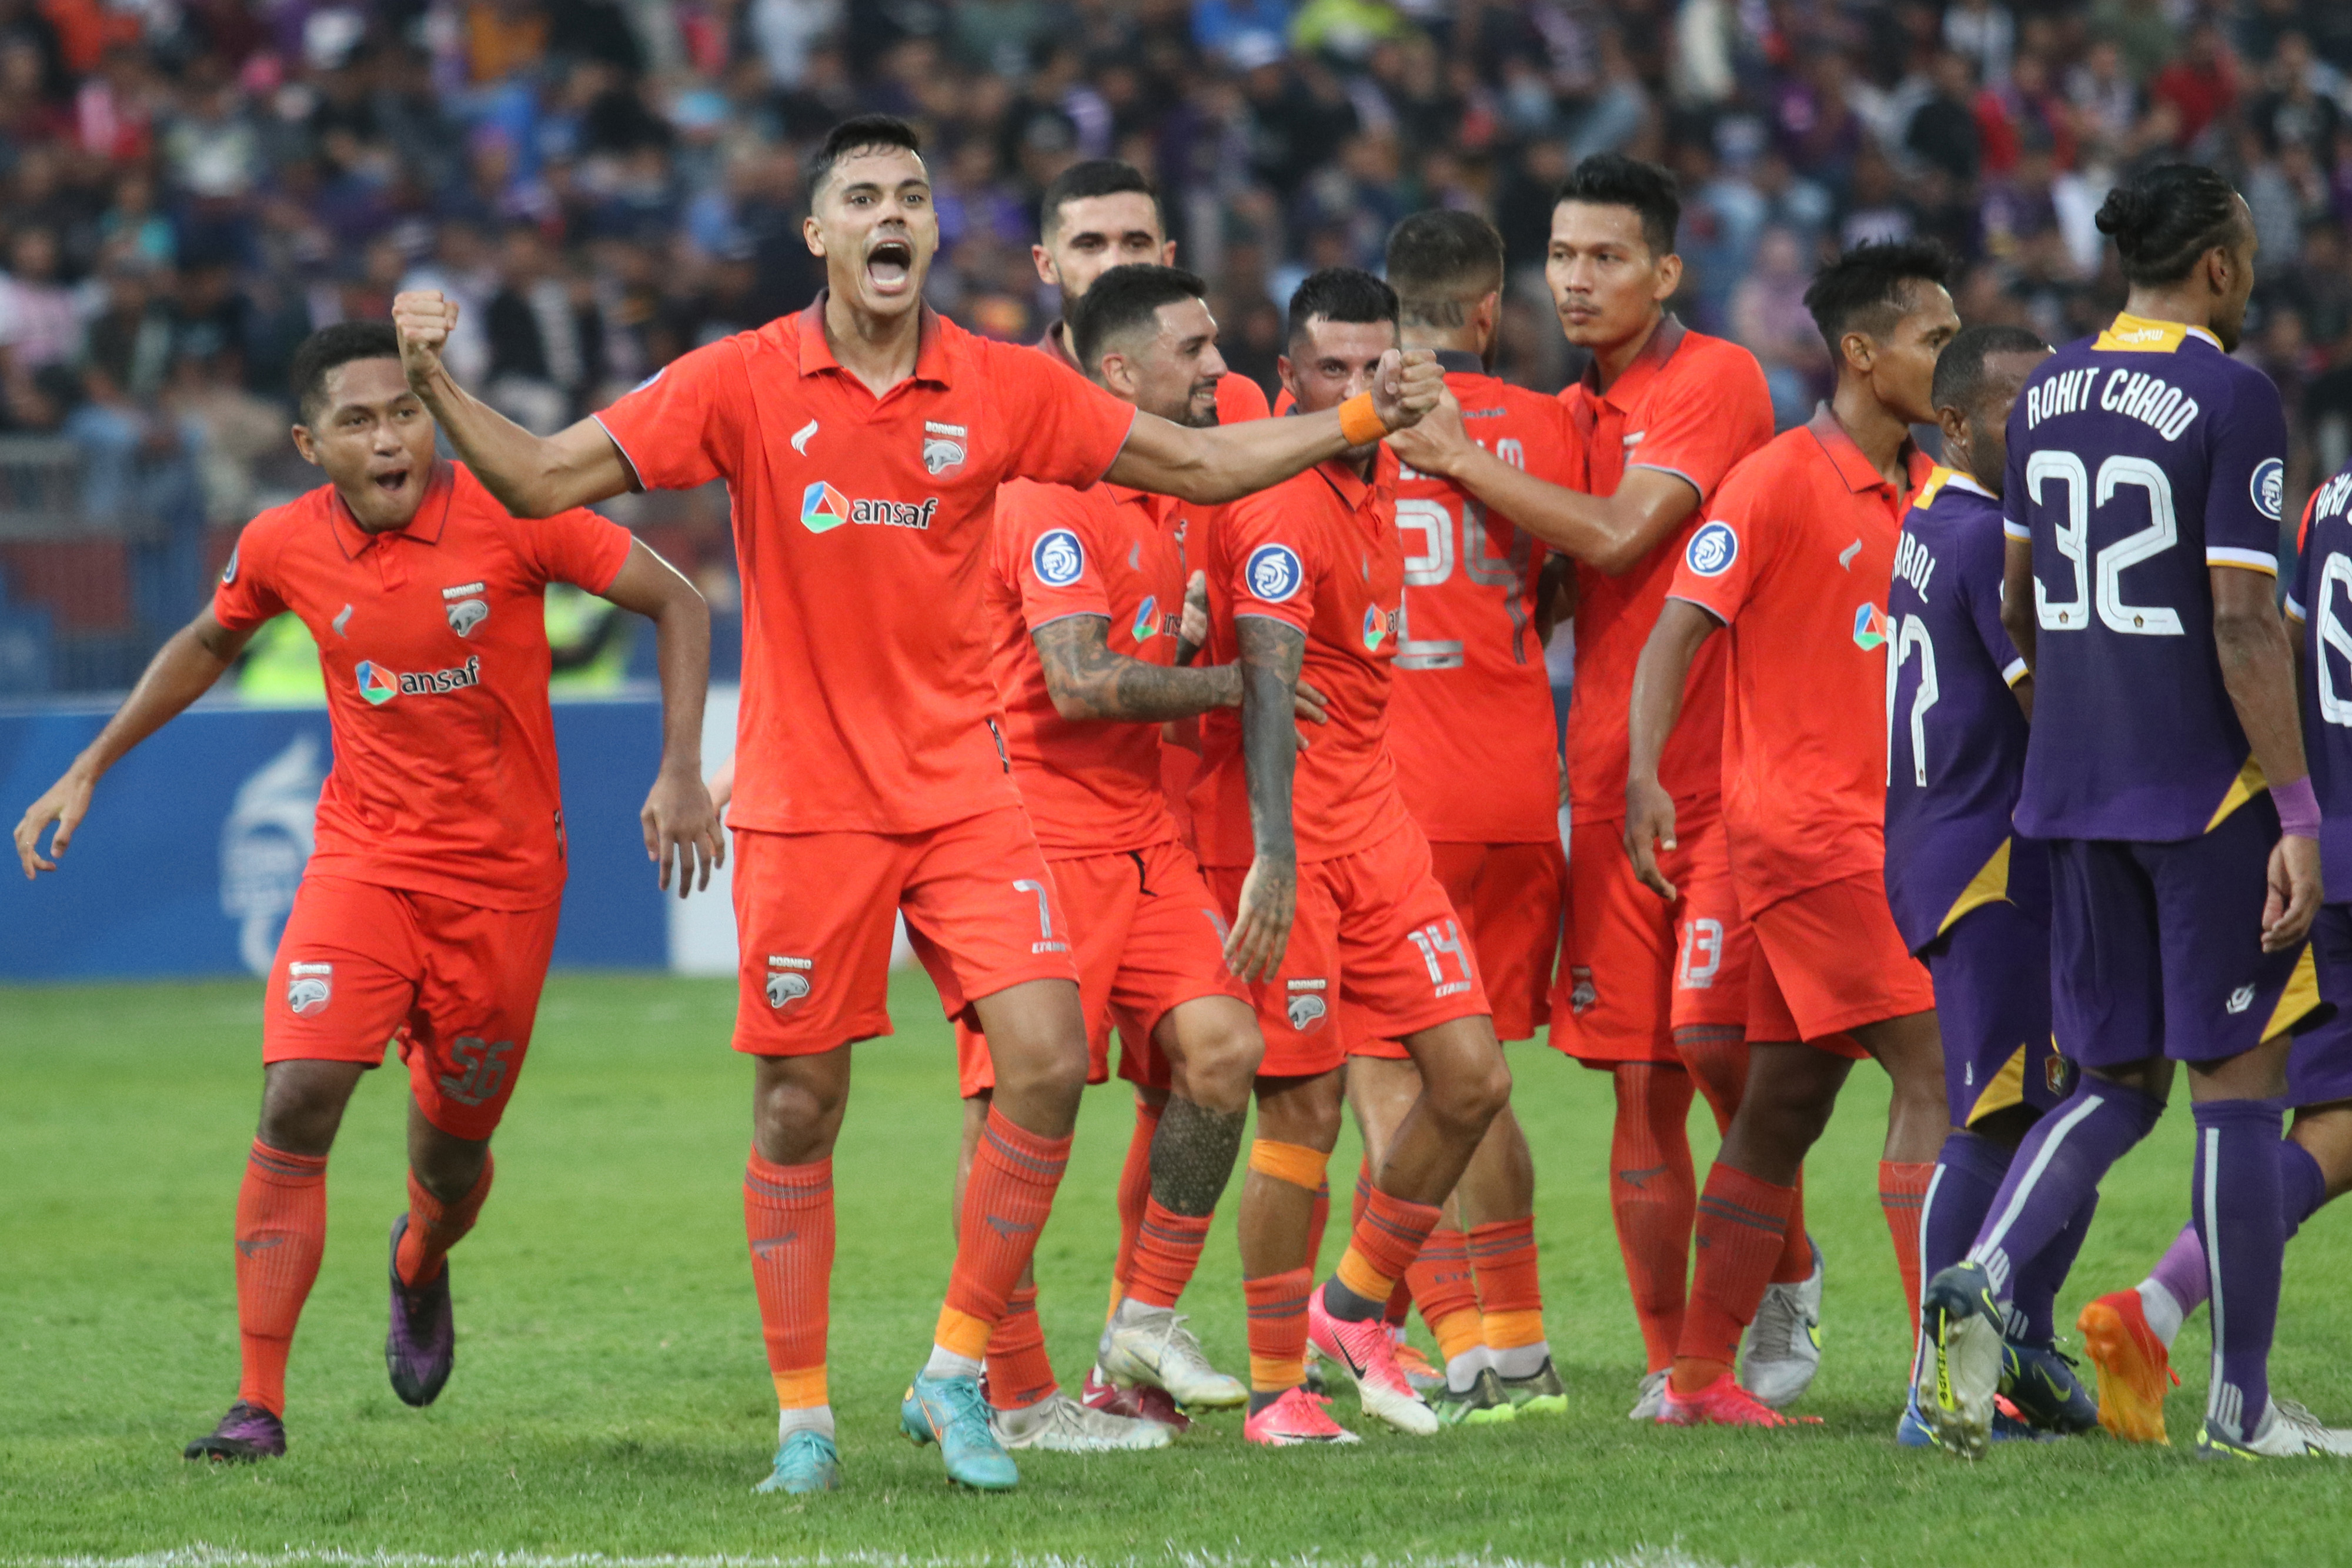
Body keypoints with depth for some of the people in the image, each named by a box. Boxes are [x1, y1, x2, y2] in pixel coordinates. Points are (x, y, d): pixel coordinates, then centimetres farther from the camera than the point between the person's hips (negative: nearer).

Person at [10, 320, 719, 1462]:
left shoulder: (509, 518, -14)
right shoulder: (284, 547, -5)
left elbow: (678, 604, -6)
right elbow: (207, 645, 18)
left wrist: (681, 772, -16)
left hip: (504, 876, -1)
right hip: (363, 862, 1)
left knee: (451, 1149, 9)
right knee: (296, 1102, -19)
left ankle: (421, 1268, 48)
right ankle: (259, 1403, -13)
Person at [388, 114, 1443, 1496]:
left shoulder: (1004, 390, 1)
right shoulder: (744, 384, -5)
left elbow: (1202, 465, 9)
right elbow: (542, 479, -5)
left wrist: (1358, 420, -2)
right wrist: (435, 382, -19)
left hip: (961, 790, 2)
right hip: (806, 800, -2)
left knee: (1049, 1059, -12)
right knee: (799, 1110, 2)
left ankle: (956, 1375, 3)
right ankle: (803, 1416, 16)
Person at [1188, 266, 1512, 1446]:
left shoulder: (1379, 469, 9)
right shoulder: (1280, 501, -18)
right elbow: (1267, 683, -29)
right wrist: (1271, 857, -37)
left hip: (1376, 818, 8)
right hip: (1288, 830, -8)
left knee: (1472, 1079, 3)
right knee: (1303, 1115, -6)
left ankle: (1356, 1305, 20)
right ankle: (1275, 1389, 4)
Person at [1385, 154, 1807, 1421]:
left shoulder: (1717, 381, -6)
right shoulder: (1569, 416, 16)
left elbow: (1617, 537, -15)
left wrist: (1464, 462, -10)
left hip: (1724, 774, -6)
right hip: (1610, 783, 6)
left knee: (1719, 1040, -14)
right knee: (1640, 1086, 2)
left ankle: (1789, 1276, 11)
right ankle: (1671, 1363, 7)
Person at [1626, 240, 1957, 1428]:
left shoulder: (1925, 490, 14)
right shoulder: (1779, 481, -9)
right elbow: (1679, 627, -13)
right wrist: (1643, 771, -25)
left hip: (1884, 830, 8)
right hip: (1807, 828, -8)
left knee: (1784, 1107, 9)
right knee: (1933, 1074, -14)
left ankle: (1700, 1376, 14)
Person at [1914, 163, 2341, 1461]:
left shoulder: (2048, 394, 9)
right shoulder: (2231, 402, -13)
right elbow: (2244, 627, -17)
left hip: (2073, 786, 7)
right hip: (2205, 785, -7)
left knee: (2116, 1083, 15)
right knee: (2237, 1084, 2)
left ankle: (1982, 1279, -10)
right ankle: (2241, 1405, 6)